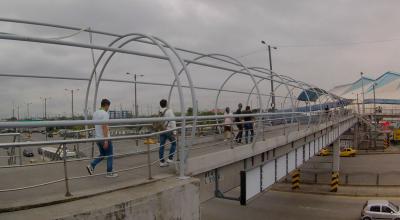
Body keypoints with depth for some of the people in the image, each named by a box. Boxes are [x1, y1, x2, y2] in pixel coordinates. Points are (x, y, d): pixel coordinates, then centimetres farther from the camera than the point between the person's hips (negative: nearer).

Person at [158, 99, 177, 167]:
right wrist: (174, 132, -13)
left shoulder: (159, 112, 6)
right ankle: (170, 158, 7)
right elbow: (172, 122, -15)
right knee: (174, 143, 12)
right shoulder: (169, 111, -11)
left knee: (161, 146, 7)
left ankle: (162, 162, 12)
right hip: (168, 130, -6)